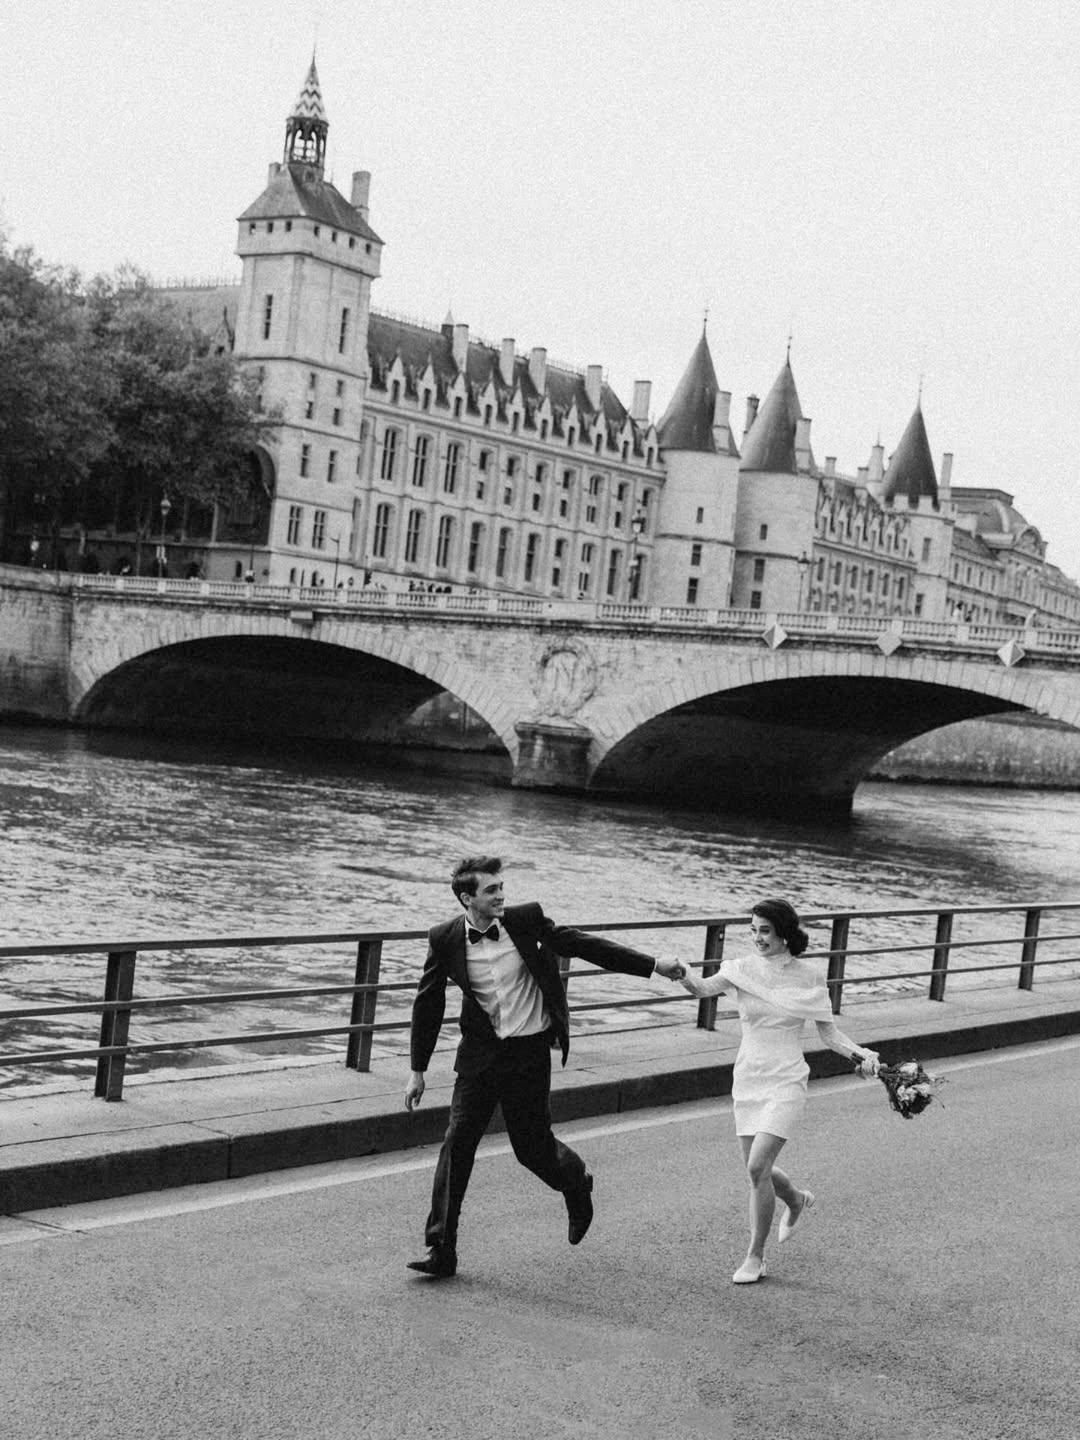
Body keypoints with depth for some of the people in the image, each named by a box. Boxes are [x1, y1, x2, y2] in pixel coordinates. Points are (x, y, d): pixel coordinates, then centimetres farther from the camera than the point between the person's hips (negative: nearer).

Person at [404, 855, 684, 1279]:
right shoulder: (445, 938, -6)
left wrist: (653, 966, 1)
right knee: (457, 1144, -7)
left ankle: (576, 1183, 39)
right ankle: (440, 1250, 0)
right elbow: (428, 1005, 3)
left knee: (533, 1147, 3)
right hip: (480, 1054, 1)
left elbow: (582, 944, 0)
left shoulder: (525, 921, -8)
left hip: (530, 1053, -1)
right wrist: (417, 1070, 5)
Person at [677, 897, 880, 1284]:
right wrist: (682, 976, -43)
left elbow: (828, 1031, 4)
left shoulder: (809, 976, -4)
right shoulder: (743, 969, -2)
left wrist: (858, 1053, -14)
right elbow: (704, 988, -21)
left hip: (786, 1081, -3)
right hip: (747, 1079, 3)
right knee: (757, 1170, 12)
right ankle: (796, 1200, 46)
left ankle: (755, 1257, 0)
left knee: (758, 1168, -15)